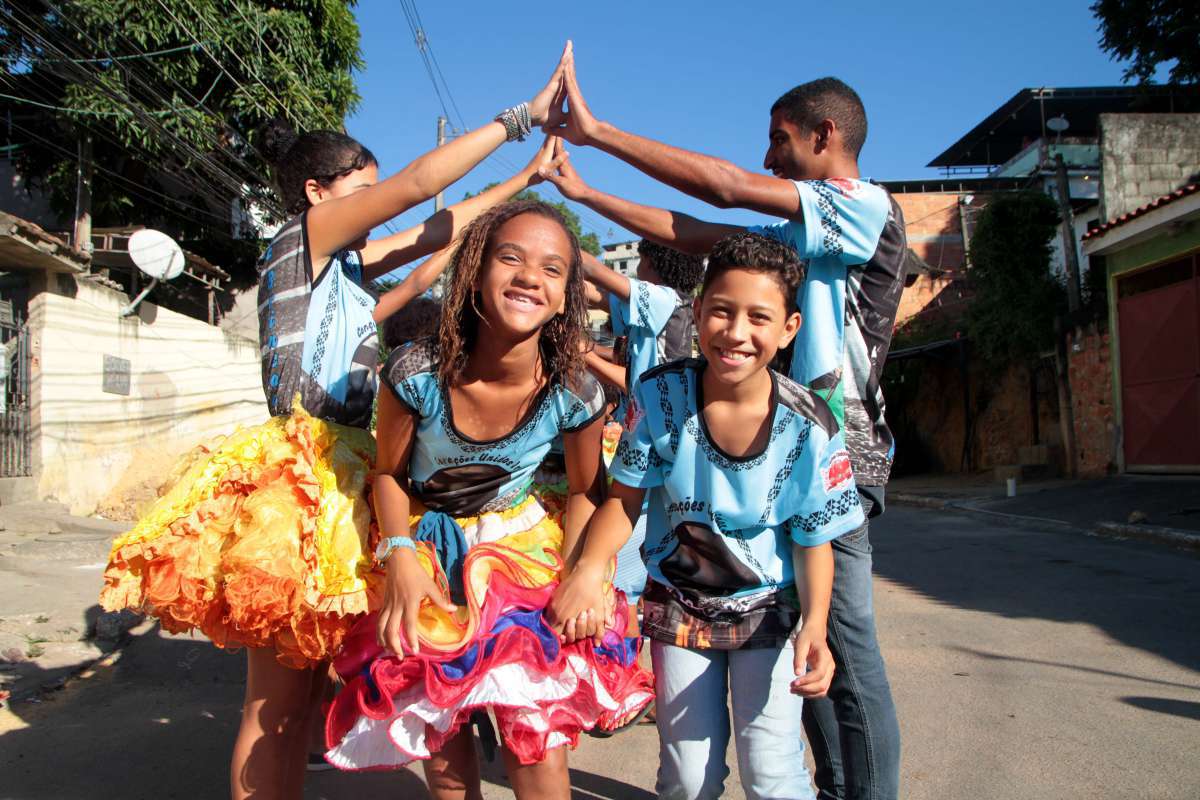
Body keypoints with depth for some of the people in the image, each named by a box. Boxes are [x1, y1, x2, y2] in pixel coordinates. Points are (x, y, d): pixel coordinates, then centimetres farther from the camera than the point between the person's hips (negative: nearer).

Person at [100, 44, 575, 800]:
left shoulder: (345, 262, 19)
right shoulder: (301, 237, -2)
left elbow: (439, 229, 23)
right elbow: (417, 185, -10)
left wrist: (526, 180, 24)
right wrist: (522, 116, -4)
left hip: (344, 476, 8)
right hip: (300, 478, -8)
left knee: (302, 690, 12)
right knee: (278, 697, -2)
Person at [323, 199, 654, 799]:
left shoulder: (575, 395, -21)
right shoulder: (416, 372, -24)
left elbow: (584, 491, -3)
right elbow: (389, 472, -7)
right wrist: (400, 556, -21)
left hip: (519, 546, 0)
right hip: (426, 545, 1)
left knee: (538, 731, -6)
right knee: (437, 727, 9)